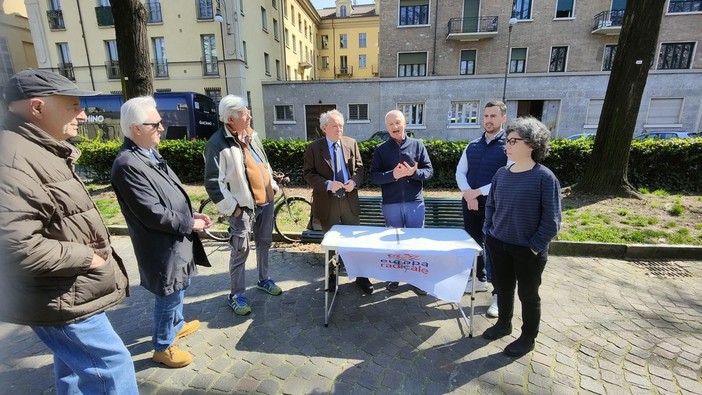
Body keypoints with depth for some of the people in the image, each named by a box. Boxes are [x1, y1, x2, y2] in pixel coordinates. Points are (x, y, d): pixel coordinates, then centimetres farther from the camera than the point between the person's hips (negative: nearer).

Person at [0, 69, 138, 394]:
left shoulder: (41, 151, 11)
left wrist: (94, 252, 8)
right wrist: (86, 257, -19)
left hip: (70, 290, 10)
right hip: (60, 299, -10)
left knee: (75, 366, 25)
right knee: (110, 366, 0)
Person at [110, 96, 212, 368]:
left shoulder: (150, 154, 5)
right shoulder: (128, 165, -25)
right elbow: (153, 214, -26)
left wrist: (191, 213, 0)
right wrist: (189, 225, -14)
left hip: (177, 240, 9)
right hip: (163, 247, -9)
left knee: (179, 289, 27)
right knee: (168, 298, 10)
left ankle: (177, 325, 51)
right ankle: (163, 347, 33)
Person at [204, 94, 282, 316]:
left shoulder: (251, 135, 8)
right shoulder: (217, 144, -16)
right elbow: (213, 183, -17)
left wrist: (273, 188, 14)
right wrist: (232, 208, -16)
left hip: (265, 201, 7)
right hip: (244, 206, -7)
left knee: (264, 243, 19)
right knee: (241, 251, 2)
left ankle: (263, 280, 38)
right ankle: (236, 295, 20)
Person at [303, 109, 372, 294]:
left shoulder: (351, 143, 3)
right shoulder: (314, 147, -4)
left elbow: (359, 168, 7)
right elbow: (308, 173, -6)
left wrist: (354, 181, -14)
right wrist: (328, 184, -20)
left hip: (349, 200, 2)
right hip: (327, 202, -2)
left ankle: (361, 277, 26)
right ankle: (331, 277, 33)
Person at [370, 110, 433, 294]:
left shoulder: (417, 145, 4)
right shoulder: (380, 149, 3)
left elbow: (429, 171, 1)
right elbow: (373, 176, -4)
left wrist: (414, 173, -19)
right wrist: (392, 175, -20)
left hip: (415, 202, 0)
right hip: (391, 204, 0)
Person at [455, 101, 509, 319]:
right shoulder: (472, 145, 9)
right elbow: (460, 172, 7)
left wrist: (478, 192, -16)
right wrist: (467, 194, -10)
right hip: (470, 203, 5)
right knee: (474, 243, 16)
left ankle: (499, 294, 15)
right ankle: (479, 279, 36)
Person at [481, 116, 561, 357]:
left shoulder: (544, 178, -16)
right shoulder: (501, 174, 0)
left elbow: (552, 220, -14)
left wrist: (534, 247, -13)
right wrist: (488, 232, 4)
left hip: (527, 251, -5)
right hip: (498, 245, 5)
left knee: (528, 294, 14)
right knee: (503, 287, 20)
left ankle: (528, 338, 34)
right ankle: (503, 324, 43)